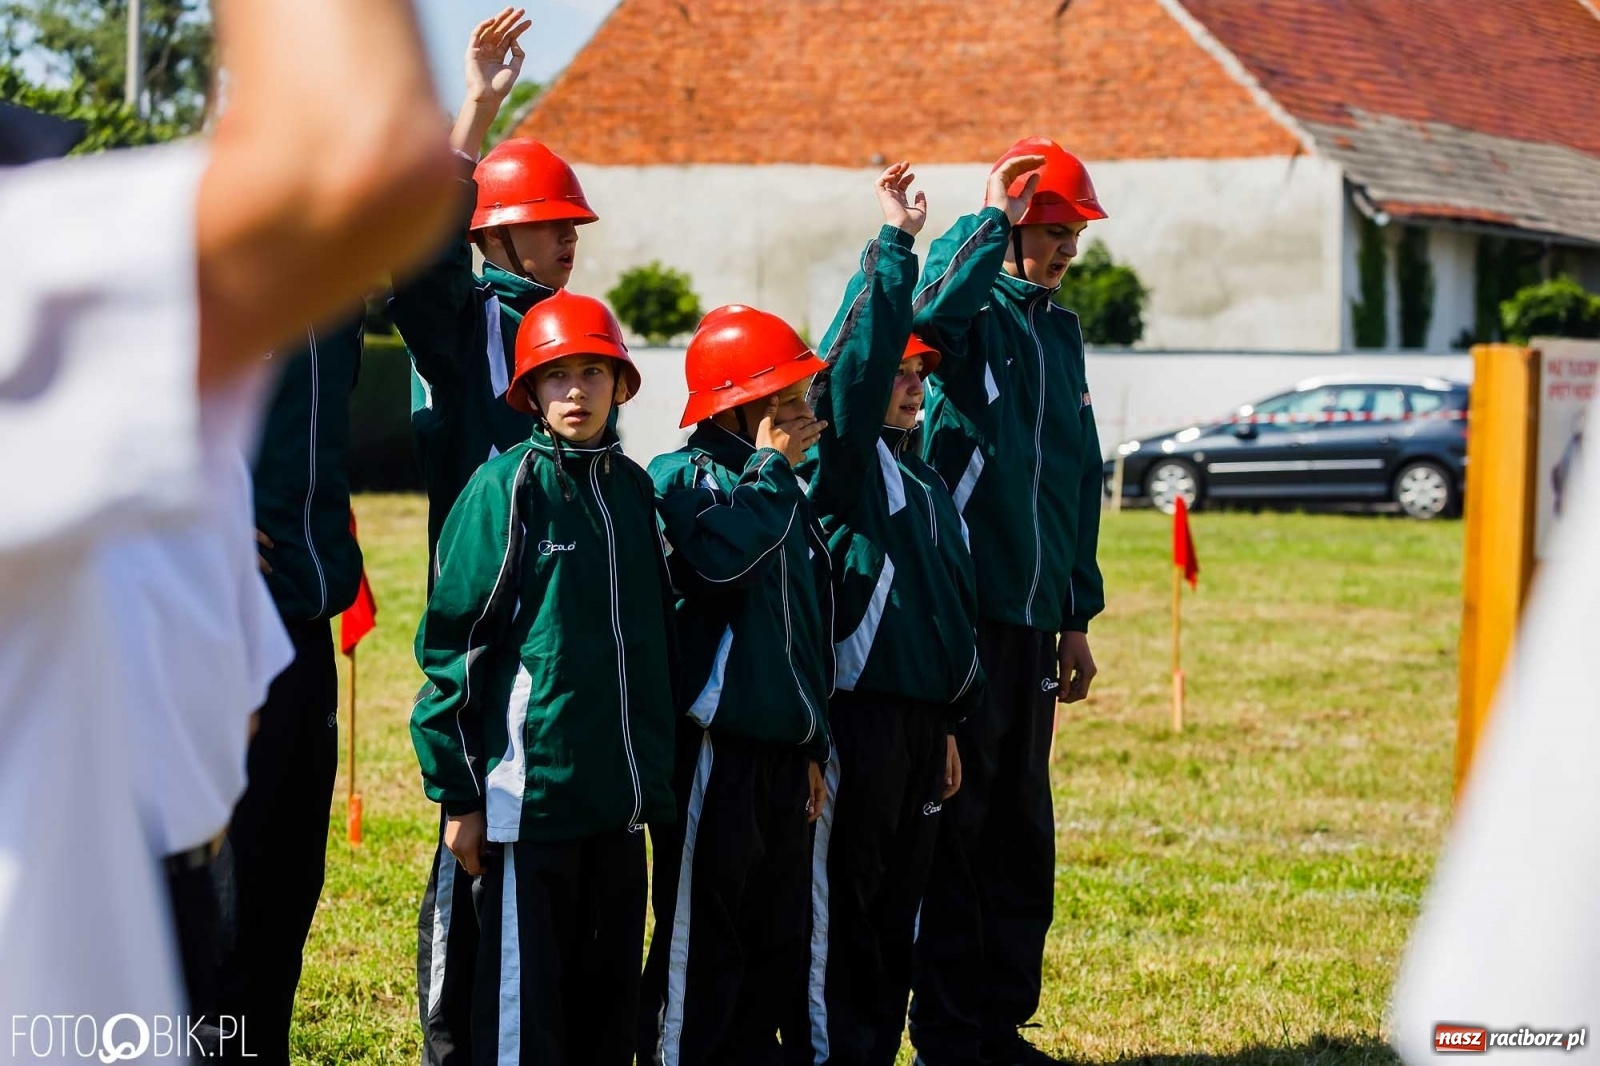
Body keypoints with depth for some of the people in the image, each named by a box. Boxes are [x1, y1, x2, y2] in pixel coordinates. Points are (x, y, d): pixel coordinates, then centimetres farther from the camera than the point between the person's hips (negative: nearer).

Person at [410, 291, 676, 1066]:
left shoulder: (634, 489, 11)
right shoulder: (506, 487, -6)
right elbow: (452, 645, -7)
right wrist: (458, 793, -9)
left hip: (621, 797, 6)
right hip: (532, 791, -6)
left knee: (611, 987, 11)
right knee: (527, 999, -2)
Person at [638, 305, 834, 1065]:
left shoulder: (788, 496, 18)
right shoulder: (682, 477, -8)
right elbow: (720, 557, -29)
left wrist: (812, 745, 21)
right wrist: (771, 468, -18)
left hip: (782, 752, 8)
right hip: (716, 746, -8)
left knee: (779, 939, 12)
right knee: (701, 937, -4)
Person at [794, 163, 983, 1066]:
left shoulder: (925, 476, 19)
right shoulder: (845, 453, -4)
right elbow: (862, 351, -21)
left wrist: (951, 723, 21)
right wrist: (896, 243, -21)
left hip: (923, 711, 8)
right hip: (860, 707, -8)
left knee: (902, 894, 12)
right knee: (843, 897, -4)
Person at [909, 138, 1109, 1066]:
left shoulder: (1059, 330, 17)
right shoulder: (970, 312, -5)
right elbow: (933, 311, -33)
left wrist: (1077, 616, 19)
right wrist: (992, 220, -28)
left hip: (1032, 615, 7)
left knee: (1023, 829, 11)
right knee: (956, 823, -3)